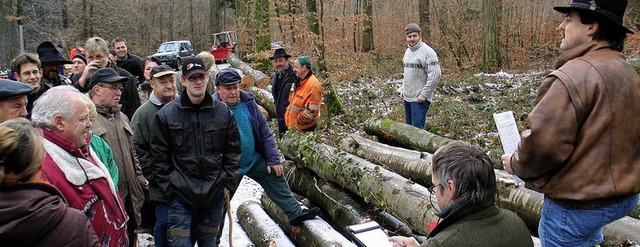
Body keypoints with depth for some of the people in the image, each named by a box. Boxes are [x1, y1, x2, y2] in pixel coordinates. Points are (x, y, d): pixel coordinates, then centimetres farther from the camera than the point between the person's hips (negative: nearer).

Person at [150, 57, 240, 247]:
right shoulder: (166, 114, -4)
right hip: (181, 197, -2)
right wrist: (167, 187, -5)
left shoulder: (223, 112, 3)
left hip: (214, 195, 3)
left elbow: (233, 151, 8)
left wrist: (228, 182, 2)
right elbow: (159, 157, -1)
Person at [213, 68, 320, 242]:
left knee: (277, 180, 8)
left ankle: (295, 214, 23)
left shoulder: (248, 102, -5)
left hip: (255, 160, 5)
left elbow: (264, 131, 2)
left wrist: (273, 159, 0)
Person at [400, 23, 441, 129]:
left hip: (419, 99, -9)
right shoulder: (408, 51, 14)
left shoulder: (427, 52, -14)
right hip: (407, 97, 9)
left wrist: (424, 94, -19)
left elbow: (435, 75, -21)